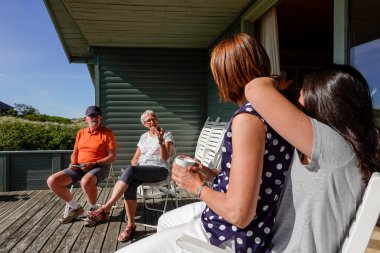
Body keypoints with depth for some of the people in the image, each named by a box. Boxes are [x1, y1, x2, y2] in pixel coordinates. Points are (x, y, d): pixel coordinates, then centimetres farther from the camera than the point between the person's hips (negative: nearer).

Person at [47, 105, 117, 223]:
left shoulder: (107, 133, -3)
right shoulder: (81, 133, 14)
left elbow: (112, 156, -8)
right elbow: (75, 153, 20)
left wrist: (93, 163, -19)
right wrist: (73, 163, -3)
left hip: (99, 166, -6)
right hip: (80, 167, 6)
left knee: (86, 181, -40)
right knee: (52, 181, -11)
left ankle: (93, 210, -10)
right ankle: (75, 207, 6)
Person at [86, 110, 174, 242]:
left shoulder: (167, 135, 5)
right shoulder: (144, 136, 20)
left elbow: (165, 157, -7)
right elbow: (135, 158, 18)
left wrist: (160, 141, -22)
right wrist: (133, 173, -3)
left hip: (159, 170, -4)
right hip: (141, 171, 5)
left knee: (130, 170, -35)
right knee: (130, 184, -33)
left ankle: (105, 210, -35)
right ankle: (130, 225, -25)